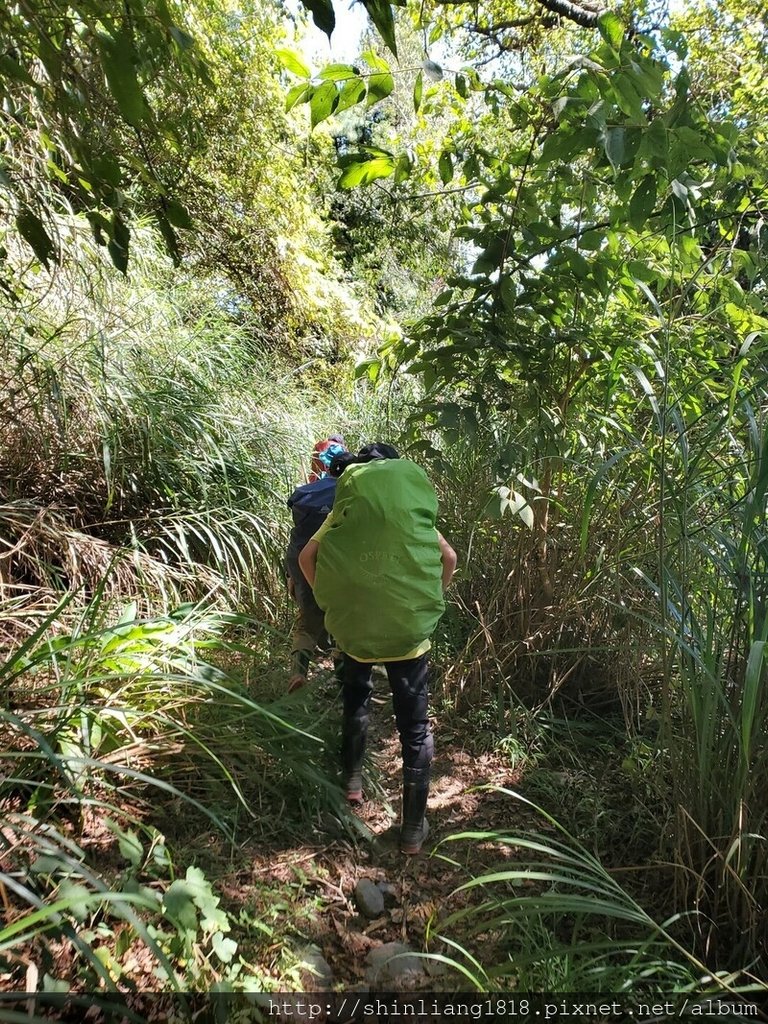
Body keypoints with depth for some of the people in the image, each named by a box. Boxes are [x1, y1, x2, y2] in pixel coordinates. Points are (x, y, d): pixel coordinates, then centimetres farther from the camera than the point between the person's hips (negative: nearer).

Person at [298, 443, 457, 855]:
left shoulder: (345, 511, 11)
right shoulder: (415, 511, 11)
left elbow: (306, 556, 1)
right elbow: (448, 558, 7)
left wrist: (330, 604, 10)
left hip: (353, 624, 1)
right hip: (408, 628, -1)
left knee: (355, 698, 30)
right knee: (414, 726, 11)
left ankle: (352, 781, 41)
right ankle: (413, 828, 18)